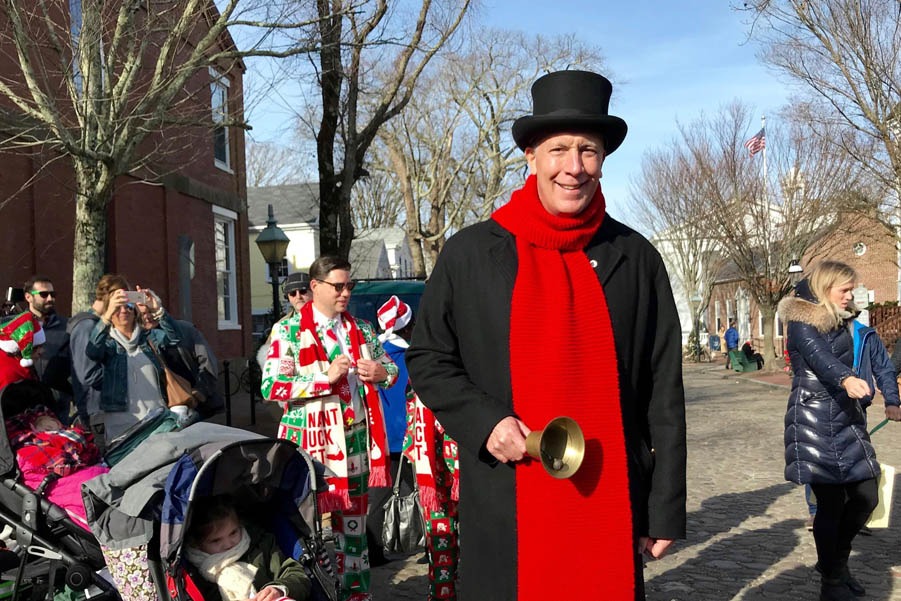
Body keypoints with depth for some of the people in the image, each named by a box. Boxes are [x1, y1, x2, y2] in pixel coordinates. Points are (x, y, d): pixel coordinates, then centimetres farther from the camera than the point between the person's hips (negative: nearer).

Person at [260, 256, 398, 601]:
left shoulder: (361, 329, 11)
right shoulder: (288, 330, -6)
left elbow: (390, 368, 19)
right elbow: (272, 387, -14)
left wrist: (380, 371, -5)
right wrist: (326, 377, -20)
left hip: (355, 439, 5)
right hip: (311, 441, -5)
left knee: (354, 517, 13)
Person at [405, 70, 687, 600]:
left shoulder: (635, 258, 1)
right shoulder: (470, 253, -2)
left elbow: (664, 391, 2)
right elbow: (428, 358, 6)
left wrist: (666, 508, 1)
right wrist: (484, 421, -11)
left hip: (610, 506, 1)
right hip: (504, 507, 0)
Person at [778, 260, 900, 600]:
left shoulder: (841, 322, 15)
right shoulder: (802, 322, -10)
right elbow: (819, 357, -29)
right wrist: (847, 379, -47)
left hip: (846, 419, 8)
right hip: (814, 421, -7)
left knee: (866, 496, 3)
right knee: (831, 502, -5)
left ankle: (836, 561, 26)